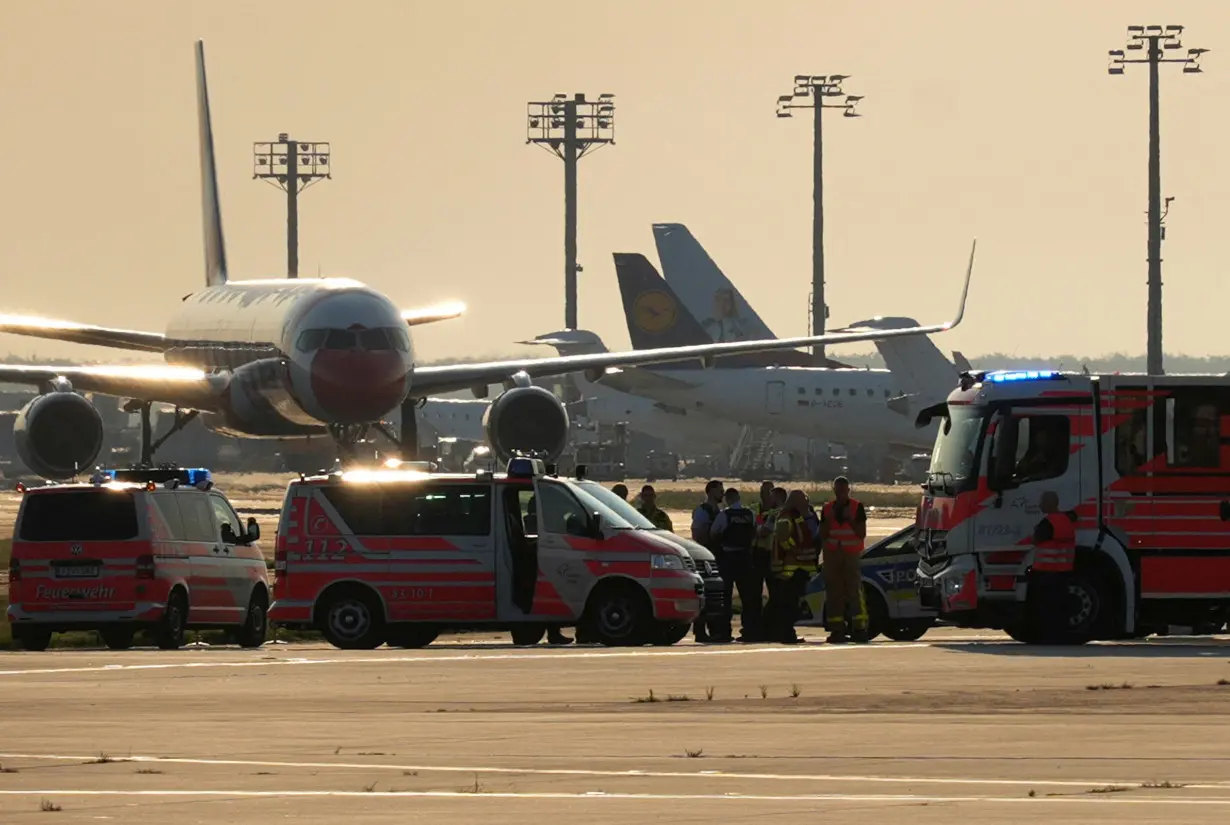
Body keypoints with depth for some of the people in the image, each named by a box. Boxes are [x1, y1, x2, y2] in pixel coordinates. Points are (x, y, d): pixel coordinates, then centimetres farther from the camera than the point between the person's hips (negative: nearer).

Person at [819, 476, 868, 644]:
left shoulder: (857, 507, 2)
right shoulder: (827, 509, 11)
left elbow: (862, 534, -2)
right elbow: (822, 535, 8)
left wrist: (850, 519, -14)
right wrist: (829, 520, -8)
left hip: (852, 555, -3)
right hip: (832, 554, 3)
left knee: (855, 591, -11)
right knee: (833, 593, -1)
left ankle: (860, 628, -12)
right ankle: (837, 630, 0)